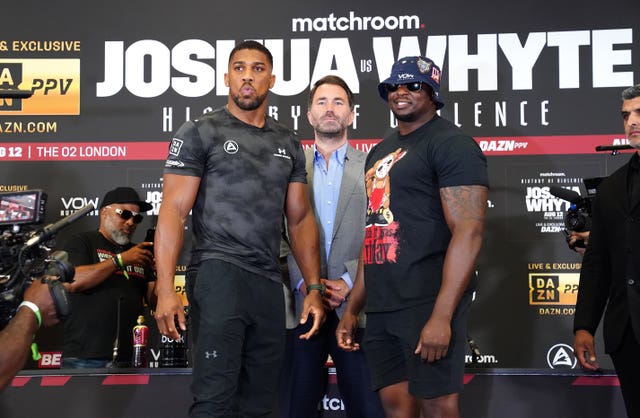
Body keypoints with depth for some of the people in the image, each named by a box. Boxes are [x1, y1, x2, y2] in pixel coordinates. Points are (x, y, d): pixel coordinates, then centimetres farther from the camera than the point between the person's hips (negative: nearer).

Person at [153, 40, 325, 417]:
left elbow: (300, 219, 17)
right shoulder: (200, 133, 2)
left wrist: (314, 288, 8)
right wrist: (166, 289, -14)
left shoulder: (289, 143, 16)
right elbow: (173, 211, -4)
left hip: (270, 283, 5)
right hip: (219, 273, -5)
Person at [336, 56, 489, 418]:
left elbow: (470, 232, -16)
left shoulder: (452, 144, -7)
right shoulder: (381, 152, 19)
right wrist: (353, 308, 18)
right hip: (381, 310, 8)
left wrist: (441, 316, -23)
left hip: (428, 306, -8)